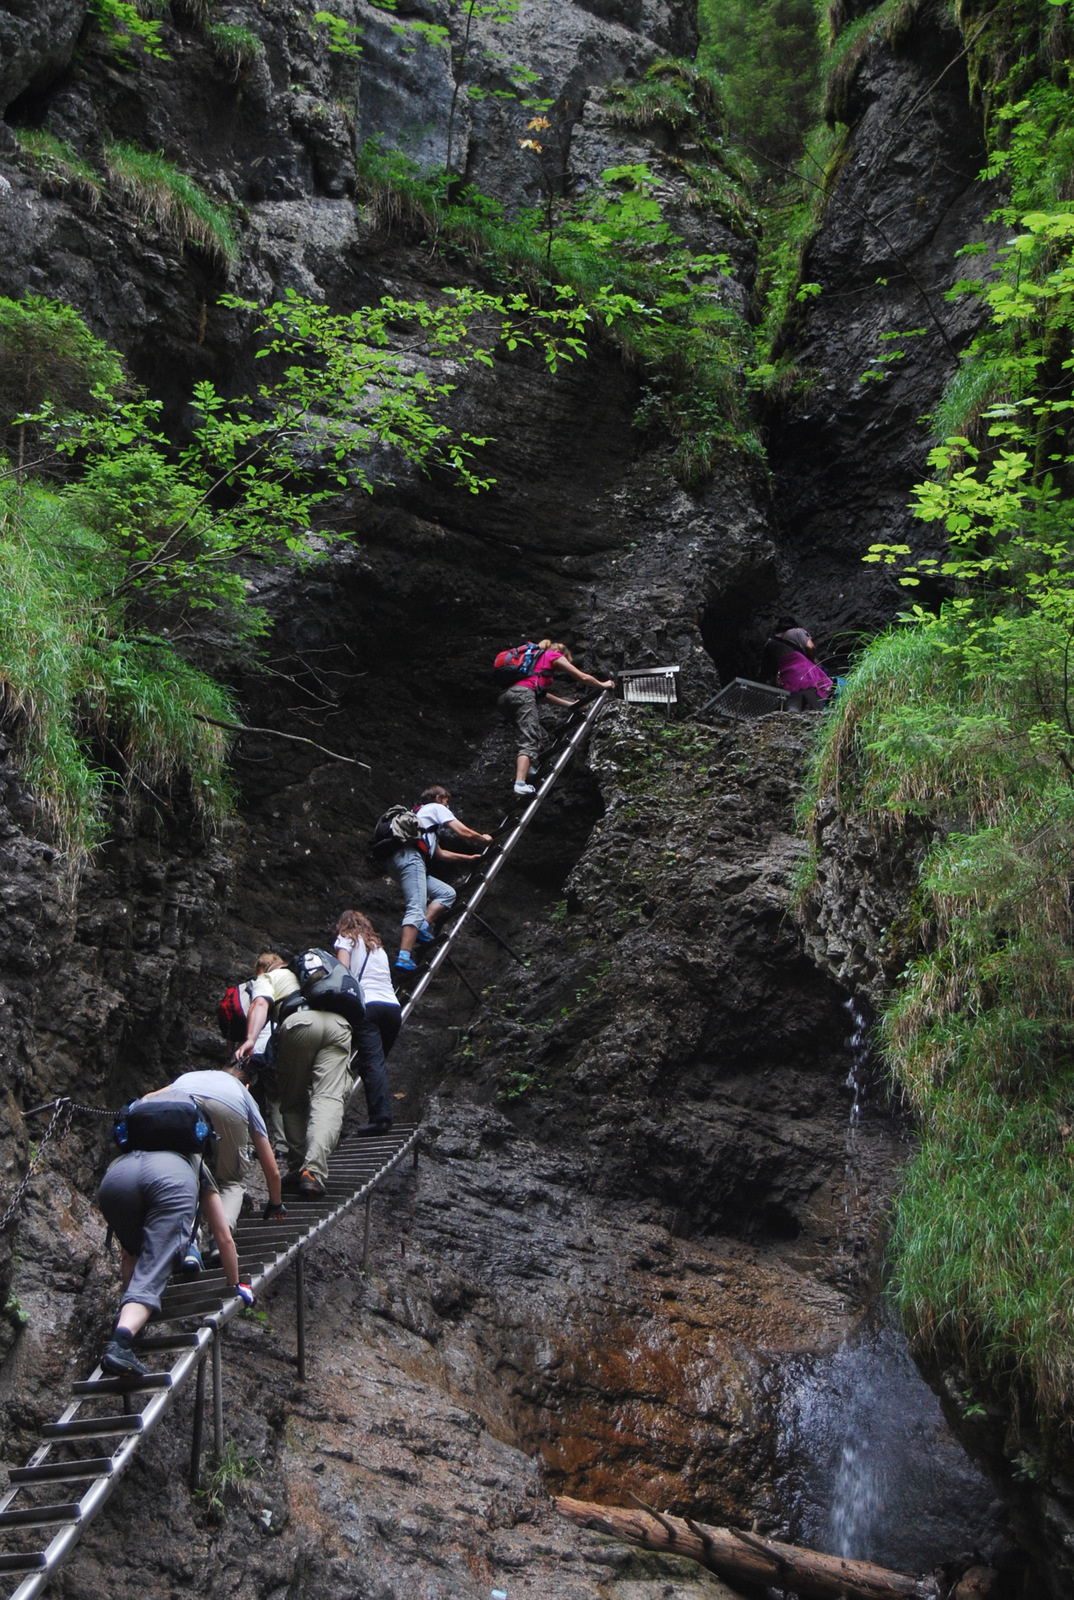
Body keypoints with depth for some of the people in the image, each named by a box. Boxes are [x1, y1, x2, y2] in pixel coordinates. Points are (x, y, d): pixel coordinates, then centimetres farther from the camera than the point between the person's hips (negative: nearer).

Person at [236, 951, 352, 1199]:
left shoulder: (265, 978, 27)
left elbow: (261, 1003, 4)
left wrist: (250, 1039, -10)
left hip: (300, 1023, -3)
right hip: (338, 1023, 3)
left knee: (293, 1102, 13)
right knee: (329, 1099, -10)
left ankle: (298, 1167, 7)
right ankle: (313, 1171, -26)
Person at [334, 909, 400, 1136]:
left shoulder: (347, 938, 17)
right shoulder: (378, 946, 33)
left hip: (367, 1005, -5)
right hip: (393, 1006, 5)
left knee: (372, 1063, -14)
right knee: (378, 1063, 12)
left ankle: (380, 1117, -25)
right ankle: (382, 1116, 4)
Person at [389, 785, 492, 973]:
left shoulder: (420, 813, 38)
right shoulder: (437, 808, 14)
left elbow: (440, 854, 41)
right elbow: (464, 832, 10)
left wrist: (469, 857, 43)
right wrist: (483, 838, 29)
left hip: (397, 859, 9)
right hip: (410, 857, -9)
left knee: (447, 893, 11)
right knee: (416, 908, -20)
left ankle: (423, 926, -9)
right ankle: (404, 956, -33)